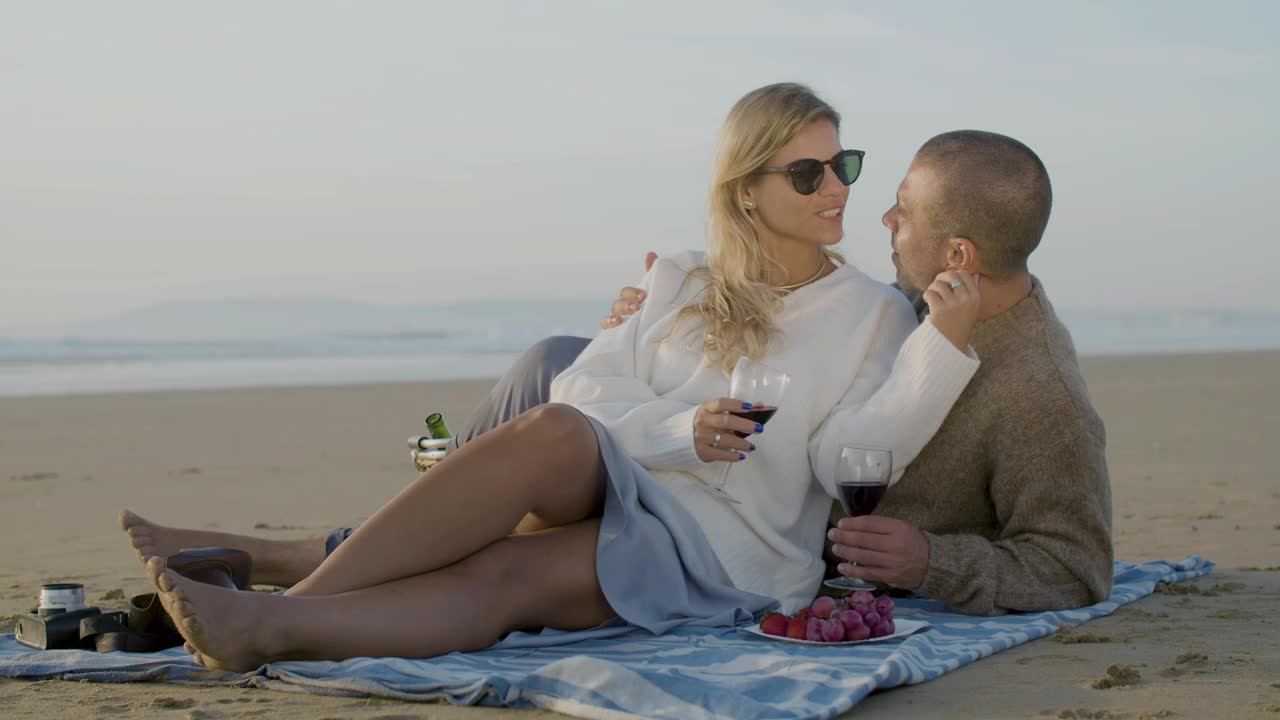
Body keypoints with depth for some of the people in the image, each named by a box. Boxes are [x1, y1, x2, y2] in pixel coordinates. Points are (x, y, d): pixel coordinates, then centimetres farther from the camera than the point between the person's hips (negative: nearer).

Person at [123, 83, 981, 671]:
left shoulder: (874, 315, 10)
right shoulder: (684, 284, 19)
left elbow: (851, 460, -6)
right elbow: (587, 392, 6)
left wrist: (945, 344, -18)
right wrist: (679, 431, -13)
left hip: (727, 558, -2)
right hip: (626, 488, 2)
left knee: (501, 576, -29)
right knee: (554, 430, -33)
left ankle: (274, 621, -40)